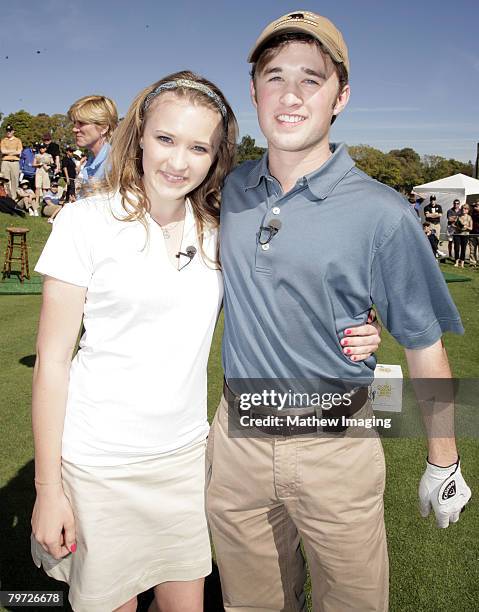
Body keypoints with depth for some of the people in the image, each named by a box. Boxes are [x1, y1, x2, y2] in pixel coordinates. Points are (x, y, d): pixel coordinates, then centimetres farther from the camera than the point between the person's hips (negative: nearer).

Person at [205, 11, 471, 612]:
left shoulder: (382, 214, -15)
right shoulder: (233, 189, -1)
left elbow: (424, 344, -6)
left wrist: (443, 464, 0)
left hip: (335, 446, -3)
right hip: (237, 437, 4)